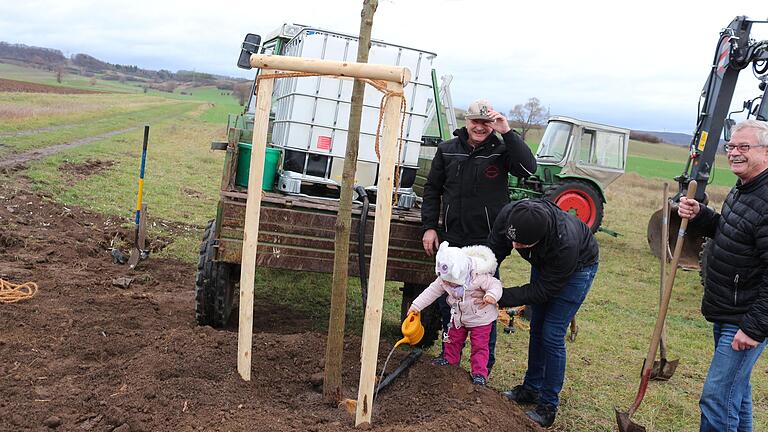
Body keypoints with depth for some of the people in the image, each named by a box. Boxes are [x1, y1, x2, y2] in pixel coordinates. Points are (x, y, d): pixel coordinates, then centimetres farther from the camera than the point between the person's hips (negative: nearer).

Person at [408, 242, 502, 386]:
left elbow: (495, 284, -24)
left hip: (480, 318, -5)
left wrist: (491, 295, -46)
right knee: (453, 338, 18)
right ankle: (450, 360, 40)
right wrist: (416, 305, -5)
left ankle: (480, 372, 10)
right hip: (459, 317, 6)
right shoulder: (444, 278, -17)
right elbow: (432, 291, -6)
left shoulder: (479, 277, -34)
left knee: (479, 345, 0)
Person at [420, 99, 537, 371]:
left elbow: (528, 168, -22)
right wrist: (429, 227, 3)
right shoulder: (447, 150, 5)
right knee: (447, 300, 13)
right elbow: (432, 189, 10)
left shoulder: (501, 150, -4)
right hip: (452, 240, 3)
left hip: (487, 242, -3)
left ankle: (485, 362, 21)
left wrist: (508, 133, -24)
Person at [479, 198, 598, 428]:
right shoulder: (509, 214, -34)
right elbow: (493, 253, -17)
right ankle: (531, 389, 30)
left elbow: (542, 290, -31)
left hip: (578, 265, -6)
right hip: (544, 261, 6)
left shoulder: (565, 245, -45)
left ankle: (548, 406, 7)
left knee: (551, 335, -8)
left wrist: (498, 298, -34)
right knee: (536, 328, 13)